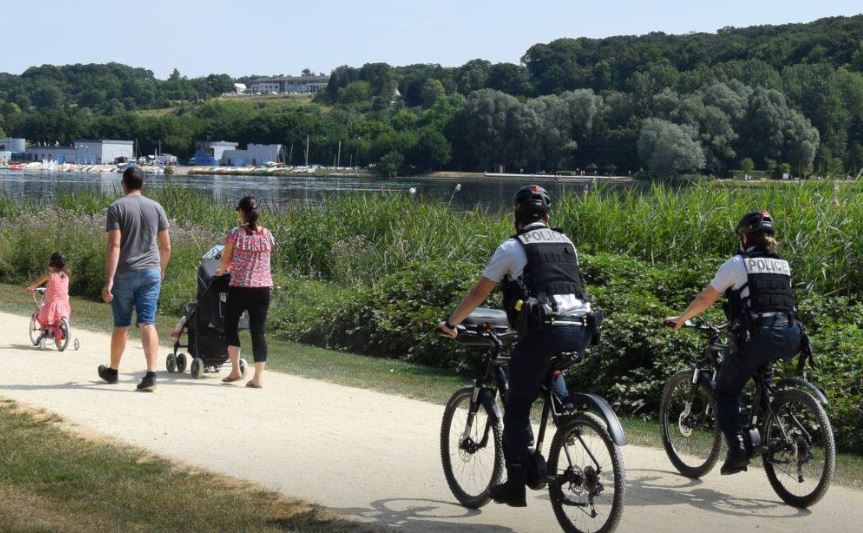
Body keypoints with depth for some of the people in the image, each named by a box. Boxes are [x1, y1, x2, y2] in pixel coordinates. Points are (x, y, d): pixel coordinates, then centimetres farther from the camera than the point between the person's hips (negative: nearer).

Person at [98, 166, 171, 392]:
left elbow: (114, 246, -15)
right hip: (151, 273, 2)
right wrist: (161, 270, 25)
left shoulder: (117, 208, -6)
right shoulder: (156, 208, 5)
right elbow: (166, 247, 9)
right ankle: (151, 373, -15)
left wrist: (109, 280, -16)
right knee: (148, 324, -2)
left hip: (125, 274, -2)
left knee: (121, 325, 11)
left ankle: (112, 371, 29)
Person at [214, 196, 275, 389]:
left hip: (239, 288, -3)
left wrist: (222, 270, 26)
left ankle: (235, 370, 13)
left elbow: (225, 259, 1)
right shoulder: (267, 235, 3)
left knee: (230, 325, 17)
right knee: (258, 330, 4)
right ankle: (259, 377, -1)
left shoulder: (235, 234, -7)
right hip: (264, 288, 3)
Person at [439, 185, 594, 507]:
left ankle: (515, 485, 9)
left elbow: (479, 293, 11)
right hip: (580, 331, 5)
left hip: (543, 331, -5)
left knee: (517, 407, 9)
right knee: (551, 371, 38)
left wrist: (451, 322, 26)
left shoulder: (512, 247, 7)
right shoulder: (566, 244, 22)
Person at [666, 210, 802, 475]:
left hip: (758, 338, -5)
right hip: (790, 337, 5)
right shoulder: (783, 265, 21)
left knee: (725, 390, 12)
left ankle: (736, 450, -3)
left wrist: (679, 320, 28)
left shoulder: (736, 263, 6)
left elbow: (706, 299, 13)